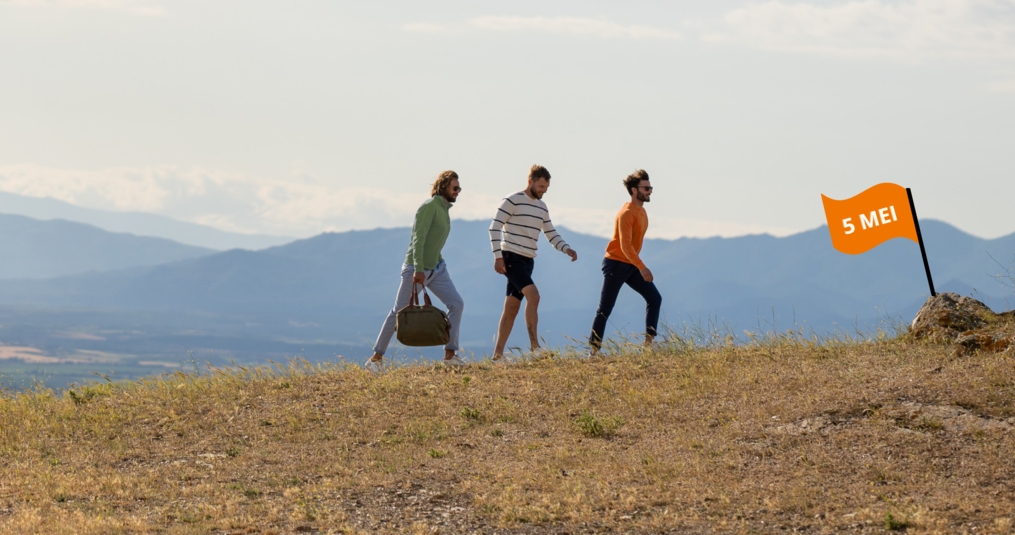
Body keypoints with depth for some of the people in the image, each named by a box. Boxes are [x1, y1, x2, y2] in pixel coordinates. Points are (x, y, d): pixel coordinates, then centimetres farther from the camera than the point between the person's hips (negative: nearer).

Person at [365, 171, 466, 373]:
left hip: (436, 267, 8)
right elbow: (418, 239, -23)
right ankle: (376, 357, 7)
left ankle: (450, 355, -3)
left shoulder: (444, 210, 13)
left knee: (456, 303, -6)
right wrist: (418, 270, -29)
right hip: (416, 269, -8)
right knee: (399, 313, -3)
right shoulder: (429, 207, -16)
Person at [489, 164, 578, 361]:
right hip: (511, 258, -8)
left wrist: (567, 249, 0)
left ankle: (498, 354, 11)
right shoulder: (512, 201, -7)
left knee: (512, 308, 7)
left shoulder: (541, 207, 16)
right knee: (533, 296, -22)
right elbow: (495, 228, -11)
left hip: (527, 261, 8)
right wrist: (498, 256, -19)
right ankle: (535, 346, -21)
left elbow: (552, 235, 18)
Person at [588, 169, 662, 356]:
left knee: (654, 298, -2)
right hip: (616, 263, -9)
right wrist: (641, 267, -33)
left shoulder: (642, 211, 11)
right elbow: (625, 245, -27)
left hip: (631, 266, 9)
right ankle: (594, 349, 5)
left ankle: (649, 341, -2)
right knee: (605, 309, -3)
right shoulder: (627, 213, -18)